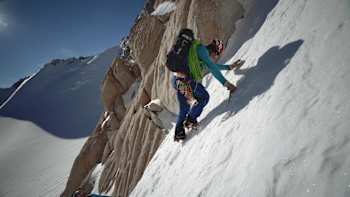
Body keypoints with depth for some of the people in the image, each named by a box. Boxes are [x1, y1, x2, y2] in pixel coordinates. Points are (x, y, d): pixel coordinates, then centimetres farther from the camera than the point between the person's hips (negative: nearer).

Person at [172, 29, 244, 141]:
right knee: (204, 97, 10)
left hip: (177, 80, 10)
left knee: (184, 108, 19)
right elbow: (212, 67, -12)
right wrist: (225, 83, -13)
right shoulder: (201, 49, -1)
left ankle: (178, 132, 26)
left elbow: (214, 66, 40)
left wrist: (229, 67, 43)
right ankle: (190, 120, 14)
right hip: (186, 79, -10)